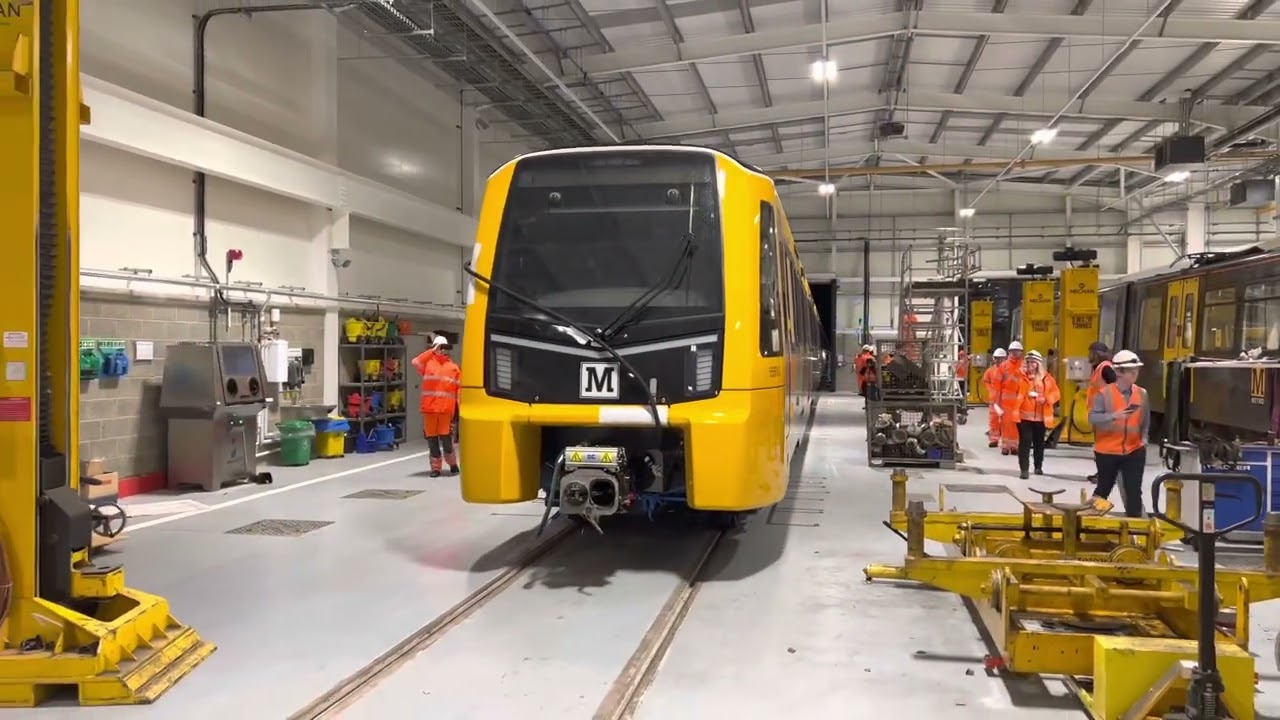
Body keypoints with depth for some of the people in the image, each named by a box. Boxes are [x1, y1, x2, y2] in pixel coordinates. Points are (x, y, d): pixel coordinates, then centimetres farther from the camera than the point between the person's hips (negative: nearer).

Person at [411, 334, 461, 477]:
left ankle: (453, 464, 18)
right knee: (432, 438, 5)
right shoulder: (428, 363, 6)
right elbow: (416, 362, -16)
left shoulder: (453, 367, 9)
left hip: (446, 408, -1)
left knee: (446, 438, -2)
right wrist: (432, 351, -14)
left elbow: (460, 388, 6)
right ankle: (436, 467, 14)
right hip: (429, 407, 1)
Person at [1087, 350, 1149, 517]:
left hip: (1134, 451, 2)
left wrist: (1143, 439, 3)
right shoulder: (1104, 393, -12)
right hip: (1107, 451, -2)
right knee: (1104, 488, 15)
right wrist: (1113, 416, -31)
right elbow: (1092, 417, -18)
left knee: (1134, 491, 0)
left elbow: (1146, 420, 13)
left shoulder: (1142, 394, -1)